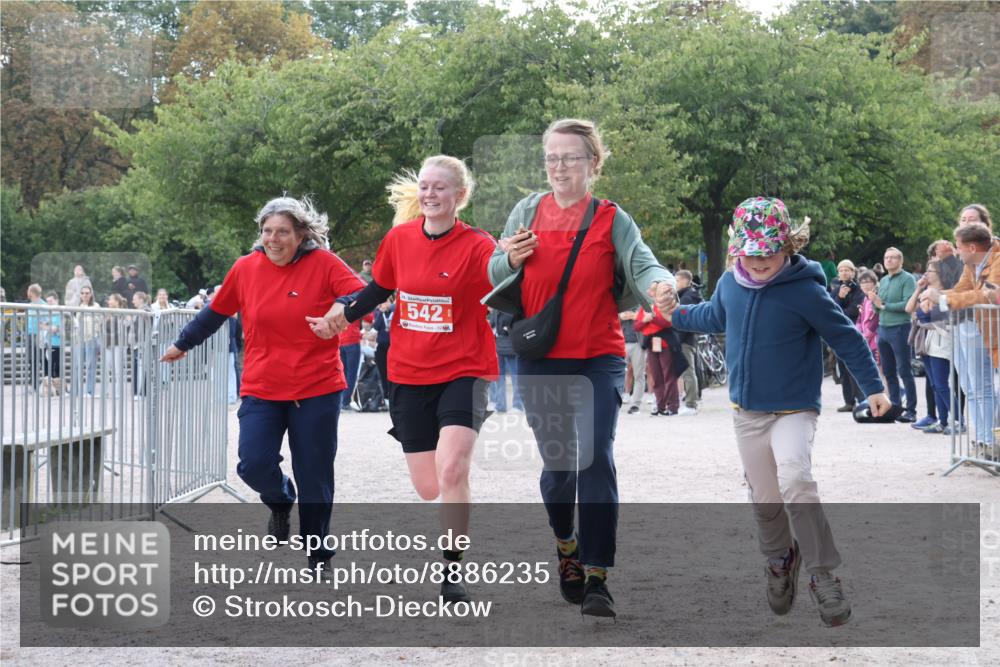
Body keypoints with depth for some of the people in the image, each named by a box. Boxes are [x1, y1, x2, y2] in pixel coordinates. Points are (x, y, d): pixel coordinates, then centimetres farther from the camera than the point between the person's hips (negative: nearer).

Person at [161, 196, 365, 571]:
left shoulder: (323, 264, -7)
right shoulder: (245, 269, 2)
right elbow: (216, 312, 17)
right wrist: (182, 344, 28)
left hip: (317, 390, -2)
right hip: (261, 391, 2)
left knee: (314, 478, 3)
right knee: (254, 465, -10)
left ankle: (318, 554, 22)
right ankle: (280, 503, 26)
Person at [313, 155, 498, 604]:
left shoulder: (478, 247, -11)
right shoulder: (399, 239, 1)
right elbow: (378, 290, 17)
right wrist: (342, 313, 10)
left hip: (463, 372, -4)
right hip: (409, 375, 4)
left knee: (452, 471, -23)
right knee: (428, 488, 8)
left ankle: (452, 571, -12)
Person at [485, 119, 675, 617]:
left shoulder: (611, 220, -1)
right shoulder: (528, 211, 5)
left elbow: (642, 263, -16)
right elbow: (495, 278, 12)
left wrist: (659, 284, -39)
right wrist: (510, 261, -11)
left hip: (598, 360, -2)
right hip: (539, 361, 2)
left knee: (596, 461, -13)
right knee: (557, 464, 9)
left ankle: (597, 579, -9)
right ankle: (566, 545, 38)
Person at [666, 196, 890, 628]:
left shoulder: (805, 291, -18)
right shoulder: (730, 284, -3)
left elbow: (846, 338, -9)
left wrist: (873, 386, -8)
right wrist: (676, 315, 25)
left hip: (794, 410, -5)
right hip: (747, 412, 5)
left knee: (795, 482, -27)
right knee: (764, 500, 12)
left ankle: (823, 576, -15)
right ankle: (780, 561, 39)